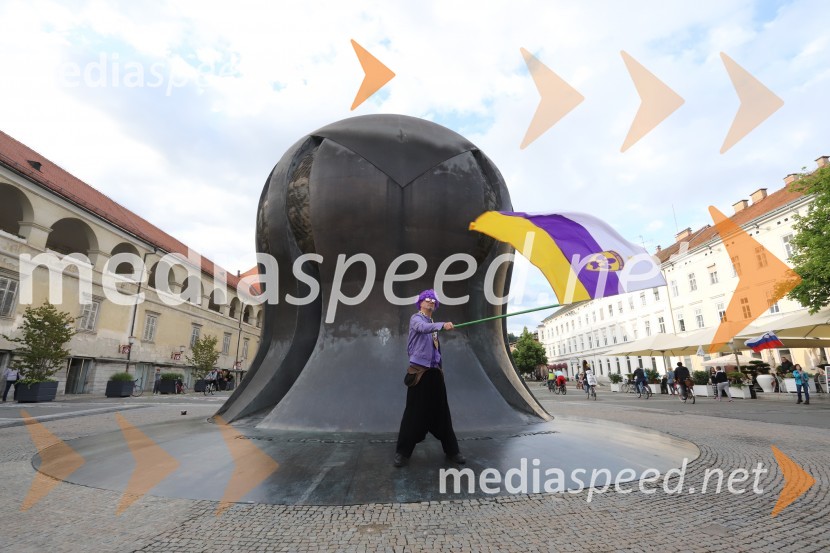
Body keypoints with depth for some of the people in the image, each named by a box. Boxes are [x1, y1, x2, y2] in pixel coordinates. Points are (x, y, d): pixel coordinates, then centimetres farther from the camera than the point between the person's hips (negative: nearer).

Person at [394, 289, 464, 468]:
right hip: (419, 371, -6)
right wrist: (443, 325, -45)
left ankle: (451, 450, 20)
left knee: (442, 412, 10)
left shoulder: (433, 325, 18)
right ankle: (403, 452, 11)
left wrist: (440, 368, 14)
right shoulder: (416, 319, -4)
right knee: (414, 412, -3)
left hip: (435, 372, 7)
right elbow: (423, 328, -29)